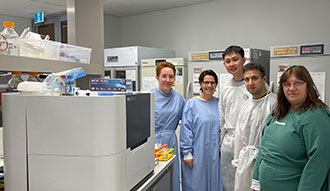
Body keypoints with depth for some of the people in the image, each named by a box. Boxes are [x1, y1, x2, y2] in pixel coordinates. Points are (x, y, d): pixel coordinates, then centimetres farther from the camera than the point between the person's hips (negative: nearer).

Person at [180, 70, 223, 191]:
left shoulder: (219, 104, 6)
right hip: (197, 153, -3)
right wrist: (187, 153, -11)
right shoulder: (192, 103, -5)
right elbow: (186, 129, -7)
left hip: (214, 154, 4)